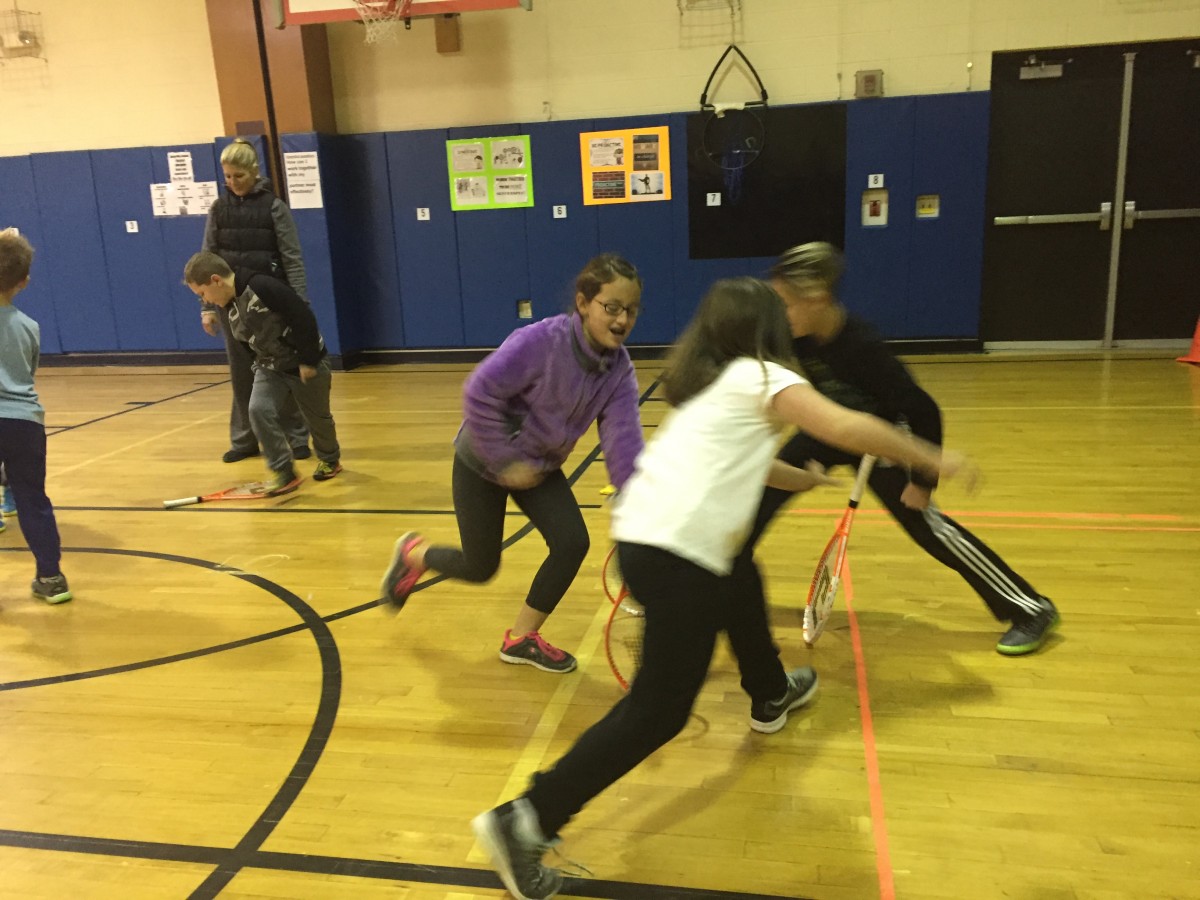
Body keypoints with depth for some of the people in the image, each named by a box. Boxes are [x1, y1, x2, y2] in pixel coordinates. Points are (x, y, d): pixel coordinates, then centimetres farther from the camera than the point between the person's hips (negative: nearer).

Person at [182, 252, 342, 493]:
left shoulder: (263, 287, -27)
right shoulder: (229, 308, 1)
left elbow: (304, 319, -28)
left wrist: (308, 361, -23)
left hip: (306, 364, -7)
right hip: (269, 367, 7)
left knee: (317, 417, 10)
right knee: (259, 410, -14)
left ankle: (330, 460, 37)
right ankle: (284, 472, -8)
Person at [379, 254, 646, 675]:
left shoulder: (620, 372, -14)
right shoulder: (541, 340, -30)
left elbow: (623, 442, -21)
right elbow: (480, 392, -29)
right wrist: (507, 460, -26)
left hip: (539, 466, 5)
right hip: (483, 460, -5)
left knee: (573, 544, -9)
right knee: (480, 568, 4)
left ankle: (521, 638, 13)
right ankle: (413, 554, 37)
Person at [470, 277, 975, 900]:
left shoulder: (708, 383, 22)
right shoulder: (762, 377, 0)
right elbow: (851, 429, -10)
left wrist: (810, 478, 48)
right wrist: (931, 458, 3)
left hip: (642, 535, 10)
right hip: (676, 556, -9)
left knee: (737, 593, 35)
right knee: (657, 711, -4)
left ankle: (771, 695, 59)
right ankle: (526, 821, -5)